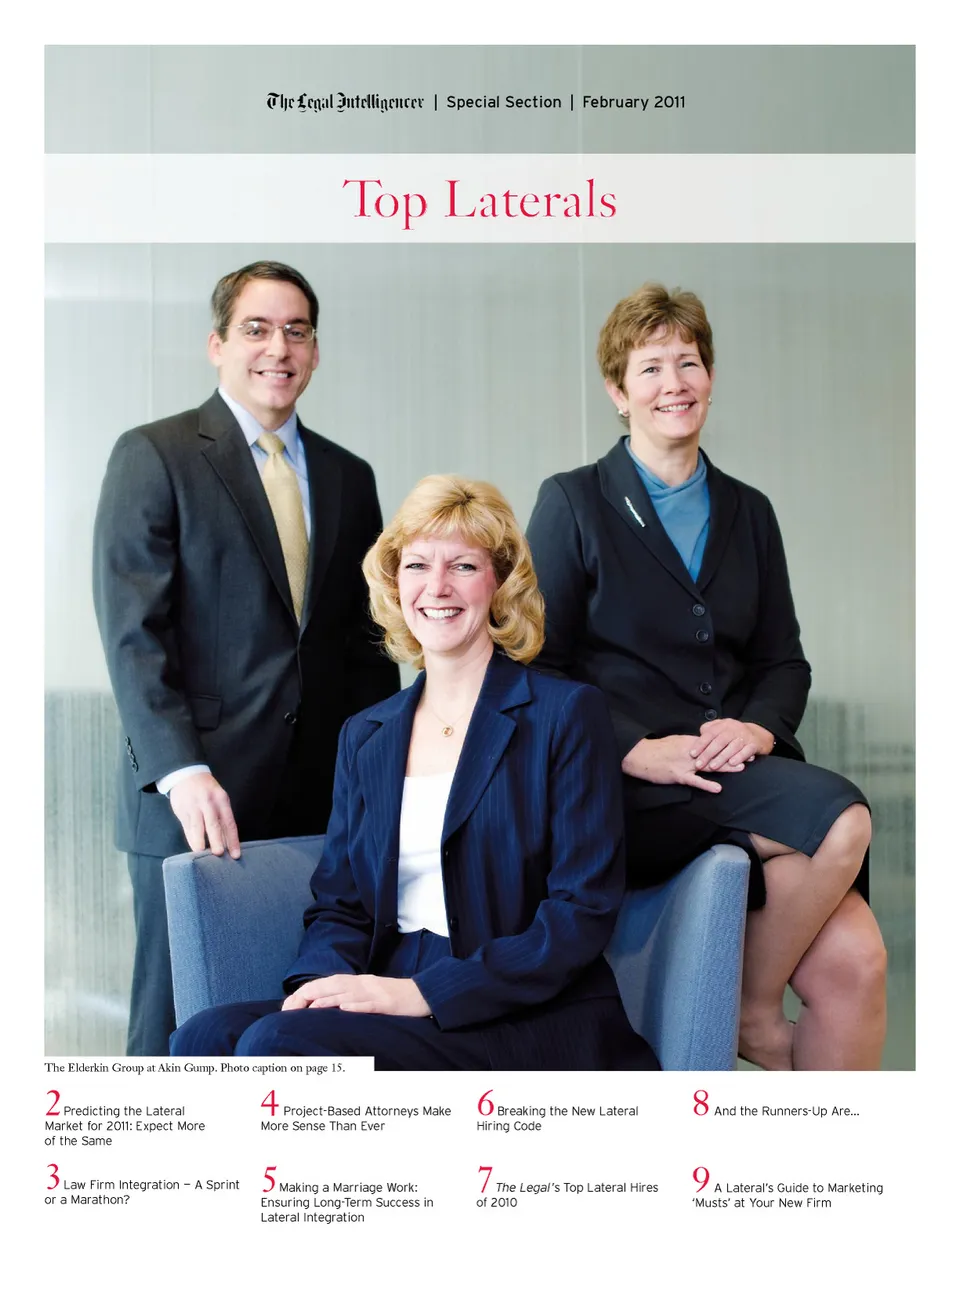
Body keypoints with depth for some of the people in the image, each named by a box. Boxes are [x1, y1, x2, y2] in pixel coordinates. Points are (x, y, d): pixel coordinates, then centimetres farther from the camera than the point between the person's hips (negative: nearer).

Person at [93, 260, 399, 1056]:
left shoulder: (347, 476, 15)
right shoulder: (153, 456, 1)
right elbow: (132, 632, -7)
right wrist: (182, 774, -18)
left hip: (322, 802, 4)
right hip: (193, 795, -3)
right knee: (179, 1022, 4)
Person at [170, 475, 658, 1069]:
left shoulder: (569, 714, -1)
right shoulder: (365, 736, 15)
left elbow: (583, 912, -8)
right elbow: (338, 904, 14)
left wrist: (425, 992, -17)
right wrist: (321, 981, -10)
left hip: (532, 1023, -4)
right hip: (392, 1009, 5)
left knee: (279, 1043, -28)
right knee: (205, 1037, -23)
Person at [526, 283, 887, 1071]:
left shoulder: (748, 512, 19)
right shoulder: (572, 503, 5)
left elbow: (784, 659, 17)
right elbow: (541, 660, -1)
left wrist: (761, 726, -6)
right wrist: (636, 748, -14)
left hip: (737, 773, 4)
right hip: (629, 785, -4)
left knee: (856, 962, -18)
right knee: (842, 817, -27)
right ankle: (755, 1011, -5)